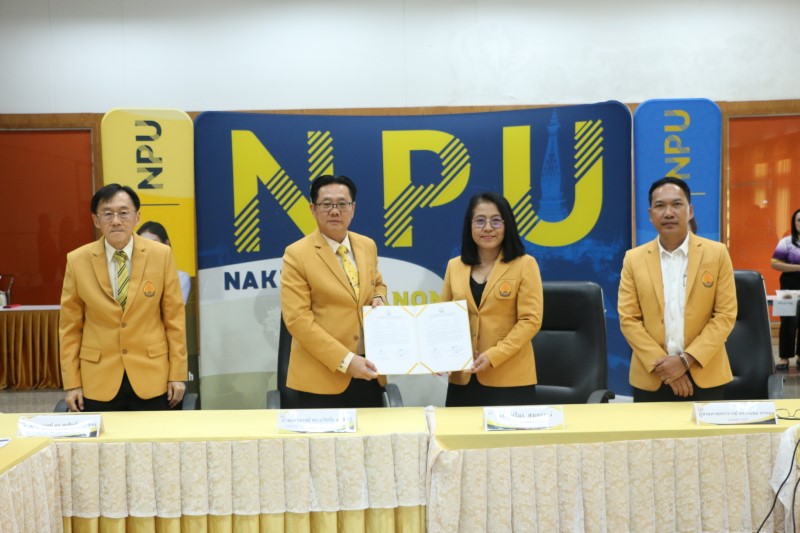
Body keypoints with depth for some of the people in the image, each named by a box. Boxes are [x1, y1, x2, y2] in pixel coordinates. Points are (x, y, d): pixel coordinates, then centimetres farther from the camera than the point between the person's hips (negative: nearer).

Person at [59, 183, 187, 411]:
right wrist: (72, 383, 0)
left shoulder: (161, 255, -4)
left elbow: (174, 318, -1)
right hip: (98, 380, 0)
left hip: (151, 377, 0)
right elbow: (70, 327, 2)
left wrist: (177, 373, -1)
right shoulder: (77, 260, -3)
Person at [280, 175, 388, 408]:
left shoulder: (367, 246, 8)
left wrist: (378, 299, 0)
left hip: (368, 371, 5)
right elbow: (298, 319, -14)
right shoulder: (297, 254, -9)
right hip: (322, 376, -5)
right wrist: (345, 360, -19)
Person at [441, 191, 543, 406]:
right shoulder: (454, 266, 8)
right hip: (463, 377, 3)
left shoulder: (525, 264, -3)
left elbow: (530, 320, -8)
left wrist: (493, 356, -16)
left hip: (510, 379, -3)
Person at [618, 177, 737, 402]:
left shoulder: (717, 253, 0)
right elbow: (628, 319, -2)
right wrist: (662, 364, -11)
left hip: (705, 376, 0)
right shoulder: (634, 259, 2)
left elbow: (726, 315, -4)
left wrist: (686, 360, -13)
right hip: (650, 378, 1)